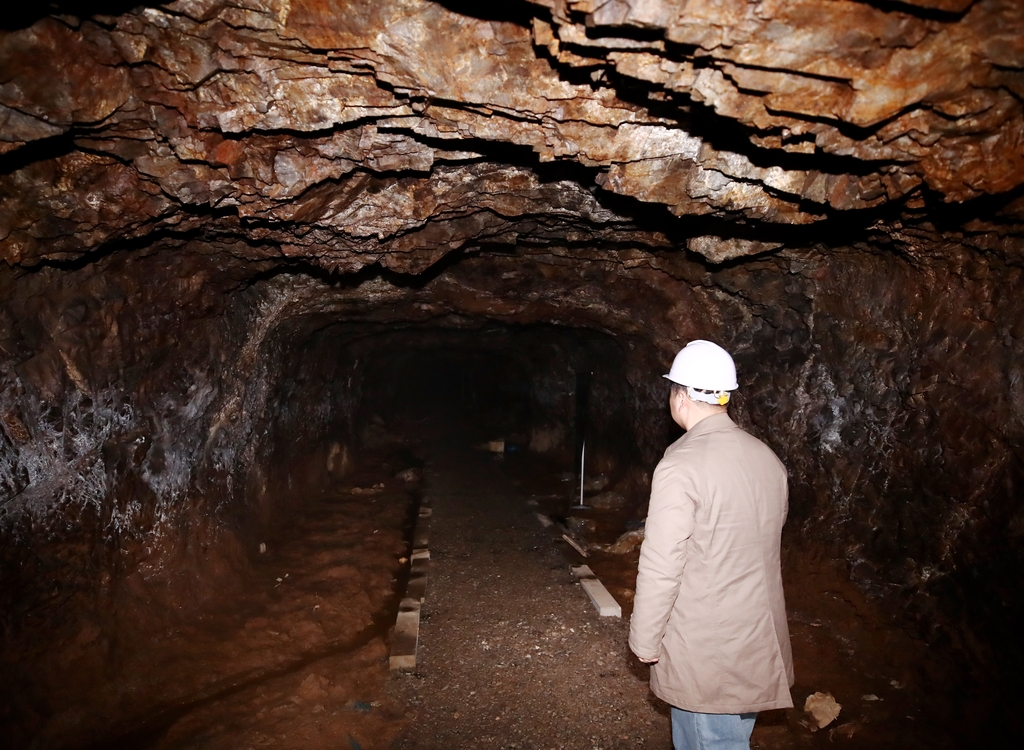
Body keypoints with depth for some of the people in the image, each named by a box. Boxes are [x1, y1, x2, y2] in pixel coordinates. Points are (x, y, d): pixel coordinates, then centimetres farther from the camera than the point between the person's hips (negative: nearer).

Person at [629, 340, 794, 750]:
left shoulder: (682, 464, -22)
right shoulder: (767, 458, 0)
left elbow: (661, 565, -21)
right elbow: (766, 544, 11)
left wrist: (644, 640, -8)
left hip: (706, 650, -7)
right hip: (757, 636, 7)